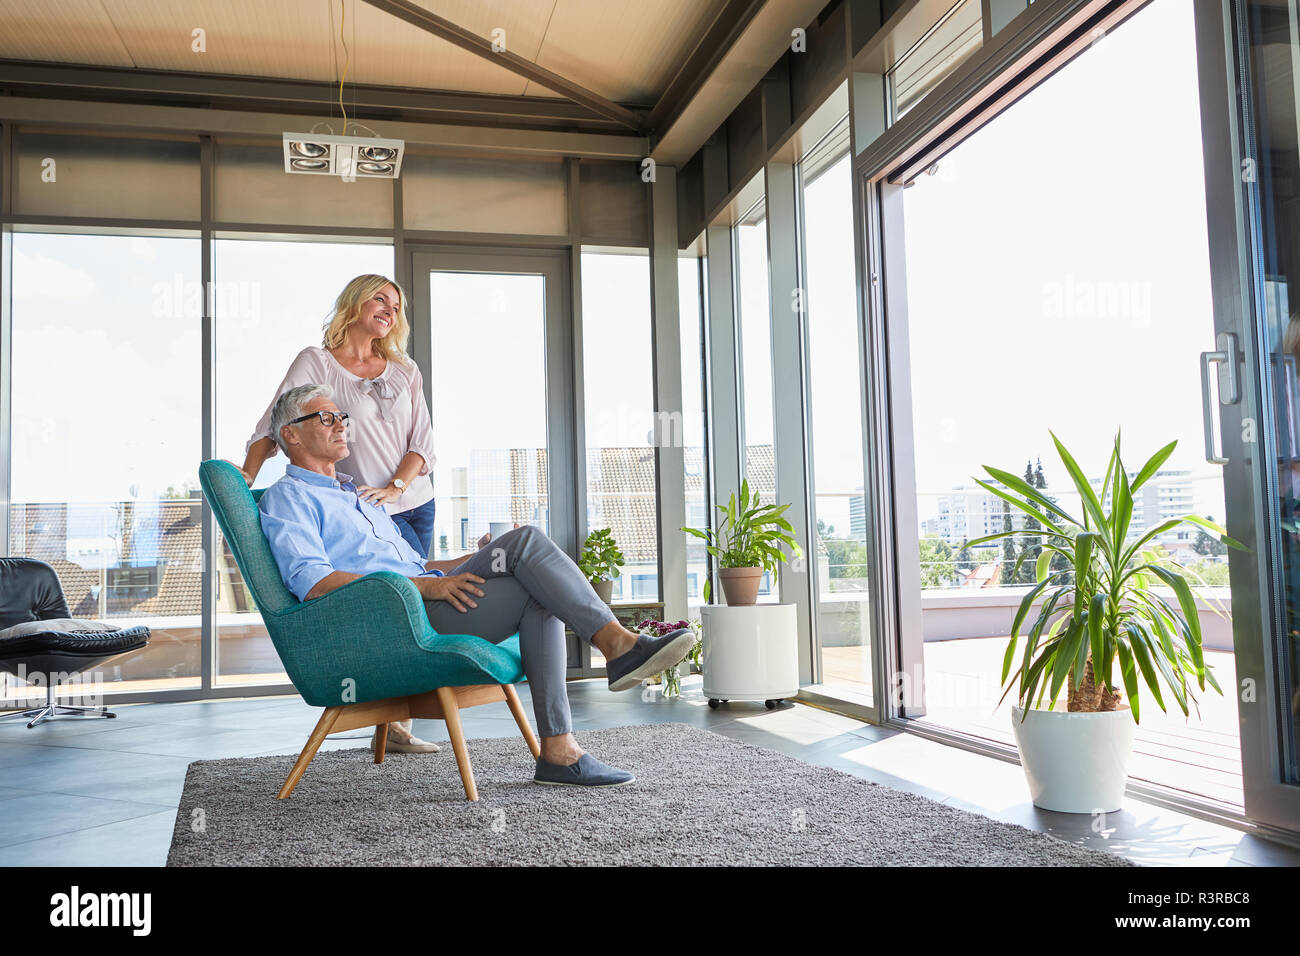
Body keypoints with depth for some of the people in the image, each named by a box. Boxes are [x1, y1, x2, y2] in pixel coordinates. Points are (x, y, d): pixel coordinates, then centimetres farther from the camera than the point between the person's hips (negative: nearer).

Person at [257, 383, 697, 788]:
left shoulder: (355, 494, 32)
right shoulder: (286, 498, 4)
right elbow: (312, 582, -14)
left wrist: (484, 560, 15)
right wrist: (424, 585, -20)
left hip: (422, 601, 8)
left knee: (540, 597, -16)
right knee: (527, 540, -19)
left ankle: (558, 751, -22)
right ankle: (618, 644, -17)